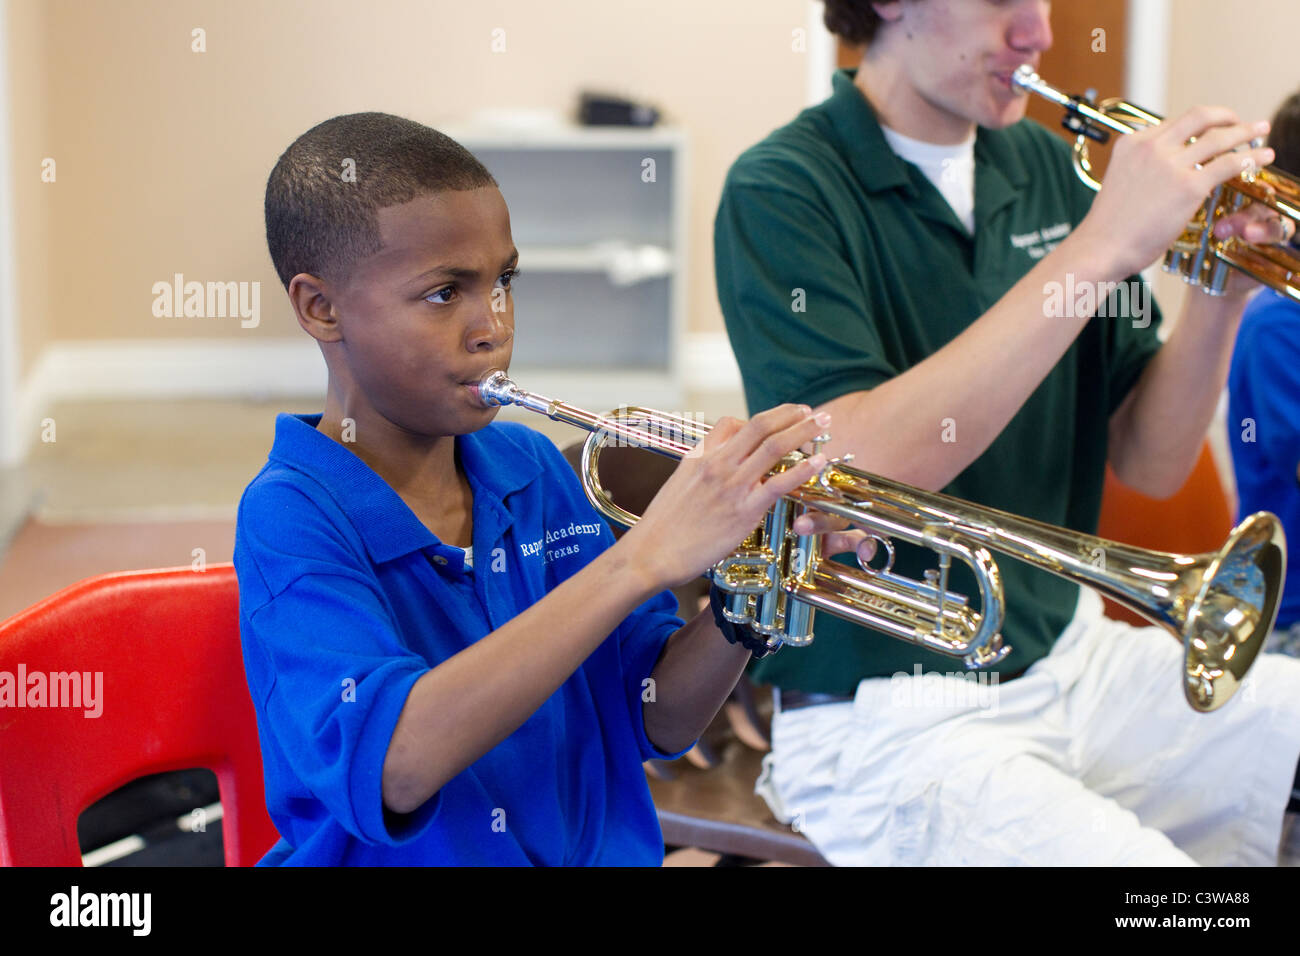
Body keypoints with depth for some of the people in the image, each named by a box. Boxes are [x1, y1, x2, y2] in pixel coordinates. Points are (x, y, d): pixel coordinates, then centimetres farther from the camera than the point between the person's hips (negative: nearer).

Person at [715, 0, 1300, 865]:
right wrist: (1100, 248, -26)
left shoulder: (1044, 168, 7)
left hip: (1072, 659, 6)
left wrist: (1223, 290, -10)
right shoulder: (782, 191, -10)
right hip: (890, 720, -6)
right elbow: (857, 471, -26)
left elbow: (1149, 464, 8)